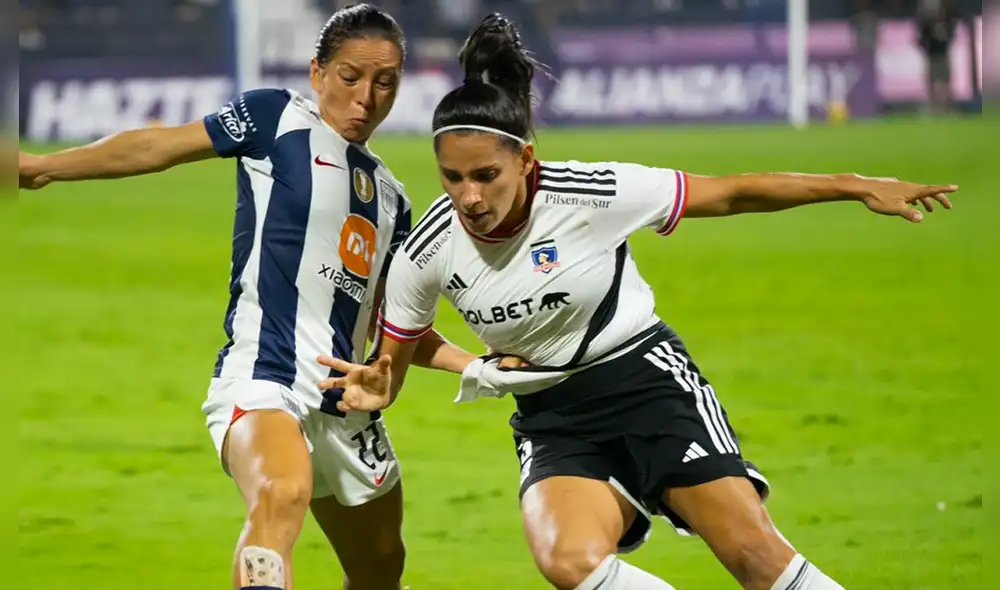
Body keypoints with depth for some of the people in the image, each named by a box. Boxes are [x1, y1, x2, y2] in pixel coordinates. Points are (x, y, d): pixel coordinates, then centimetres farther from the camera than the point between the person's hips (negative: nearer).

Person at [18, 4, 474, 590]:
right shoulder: (279, 117, 2)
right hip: (261, 381, -8)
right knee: (282, 495, -37)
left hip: (346, 408, 8)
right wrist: (44, 166, -5)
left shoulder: (390, 197, 20)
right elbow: (156, 147, 2)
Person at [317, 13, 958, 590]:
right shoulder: (426, 255, -9)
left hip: (645, 377, -2)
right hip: (553, 419, 2)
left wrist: (855, 186, -6)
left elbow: (730, 194, -7)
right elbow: (393, 358, 6)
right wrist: (375, 389, -19)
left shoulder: (591, 195, -17)